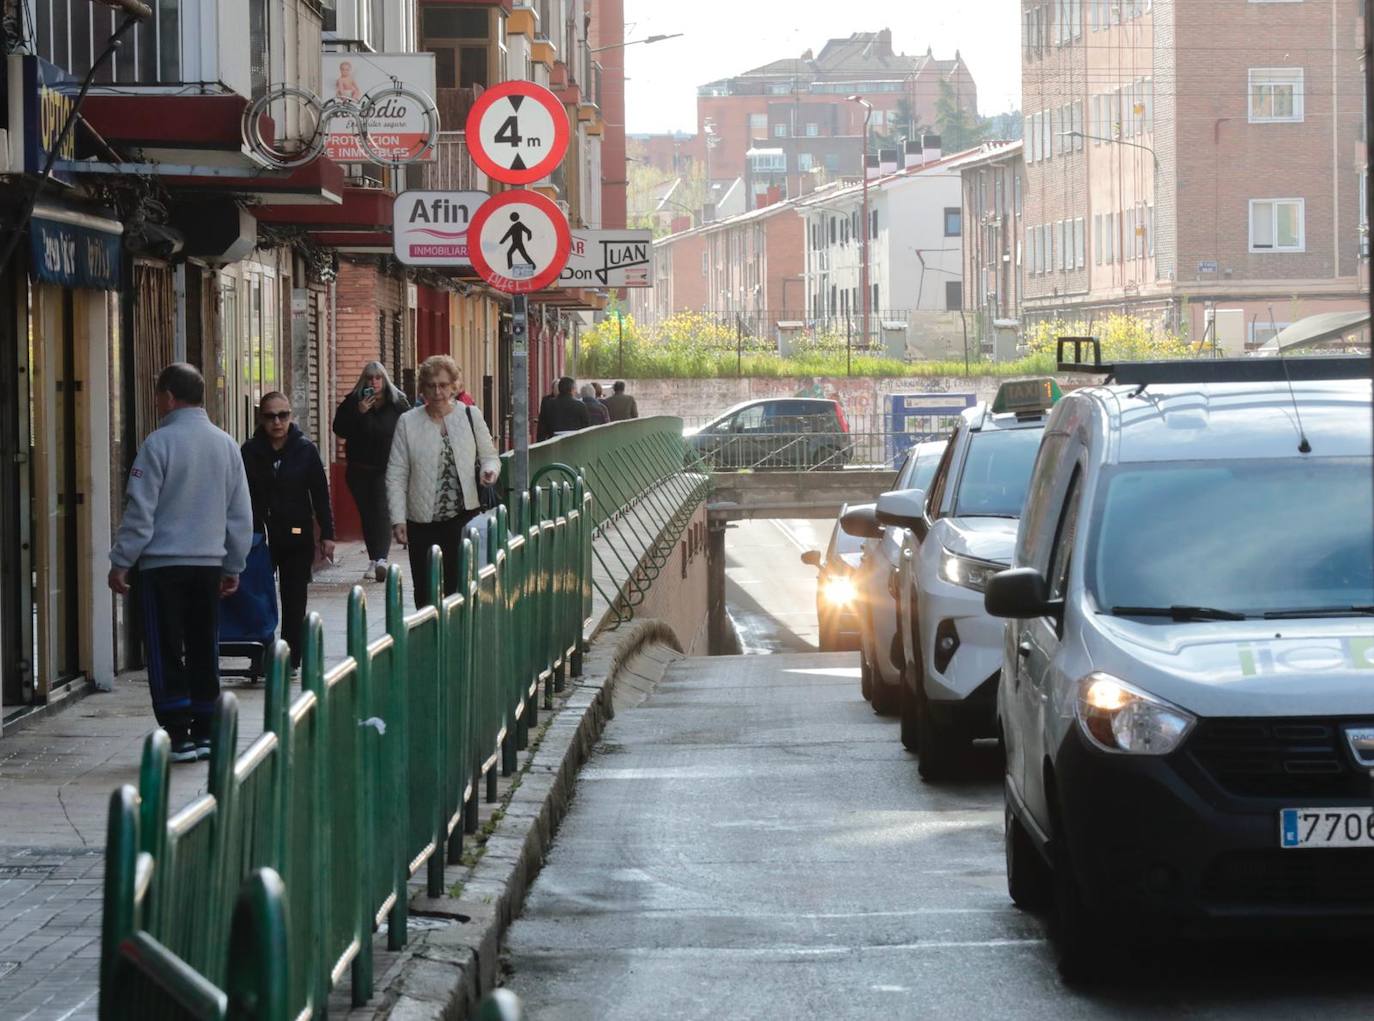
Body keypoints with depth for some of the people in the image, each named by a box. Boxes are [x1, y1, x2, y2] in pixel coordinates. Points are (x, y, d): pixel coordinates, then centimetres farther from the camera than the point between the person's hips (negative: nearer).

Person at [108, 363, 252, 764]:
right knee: (204, 652, 12)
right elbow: (241, 514, 13)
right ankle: (205, 734, 14)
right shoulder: (226, 445, 8)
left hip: (163, 565, -5)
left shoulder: (159, 443, -11)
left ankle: (178, 735, -6)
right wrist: (234, 566, 20)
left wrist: (121, 561, -4)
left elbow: (140, 511, -11)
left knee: (166, 655, -1)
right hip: (209, 564, 5)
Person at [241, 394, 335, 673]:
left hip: (297, 537, 0)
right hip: (260, 535, 0)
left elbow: (320, 495, 2)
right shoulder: (251, 451, 0)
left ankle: (290, 658, 9)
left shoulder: (306, 450, 0)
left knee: (294, 599, 3)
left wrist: (327, 535, -2)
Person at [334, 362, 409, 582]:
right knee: (367, 515, 7)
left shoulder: (398, 403, 1)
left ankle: (381, 559, -28)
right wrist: (358, 413, -16)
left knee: (382, 512, -15)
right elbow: (339, 429, -4)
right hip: (360, 470, 2)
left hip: (387, 470, -2)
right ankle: (373, 560, 16)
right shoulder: (353, 402, 2)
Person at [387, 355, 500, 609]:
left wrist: (490, 469, -13)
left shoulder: (471, 416, 4)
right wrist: (398, 519, -5)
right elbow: (396, 476, 3)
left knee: (460, 588, -9)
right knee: (426, 595, 3)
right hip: (423, 521, 1)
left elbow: (489, 456, 12)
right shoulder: (407, 422, 3)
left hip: (464, 515, -1)